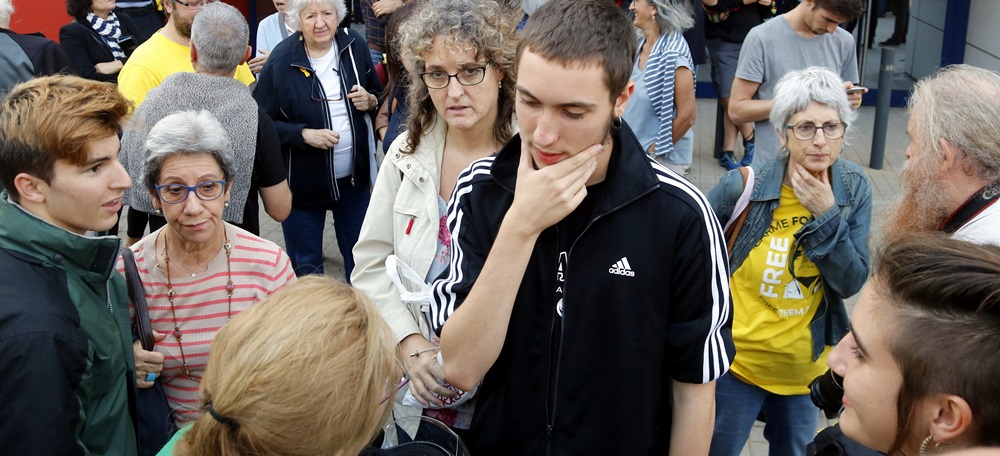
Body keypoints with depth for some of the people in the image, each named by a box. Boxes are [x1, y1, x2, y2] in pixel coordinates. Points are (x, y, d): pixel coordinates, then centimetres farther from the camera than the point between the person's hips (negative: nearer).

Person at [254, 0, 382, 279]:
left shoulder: (354, 45, -3)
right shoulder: (282, 60, -14)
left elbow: (379, 96, 11)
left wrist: (370, 101, -11)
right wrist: (303, 134, -24)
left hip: (354, 176, 4)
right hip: (303, 181, -3)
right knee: (306, 266, 11)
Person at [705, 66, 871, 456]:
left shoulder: (854, 189, -10)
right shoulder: (743, 186, -19)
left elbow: (852, 283, -12)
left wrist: (827, 215, -23)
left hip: (806, 364, 3)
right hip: (738, 359, -3)